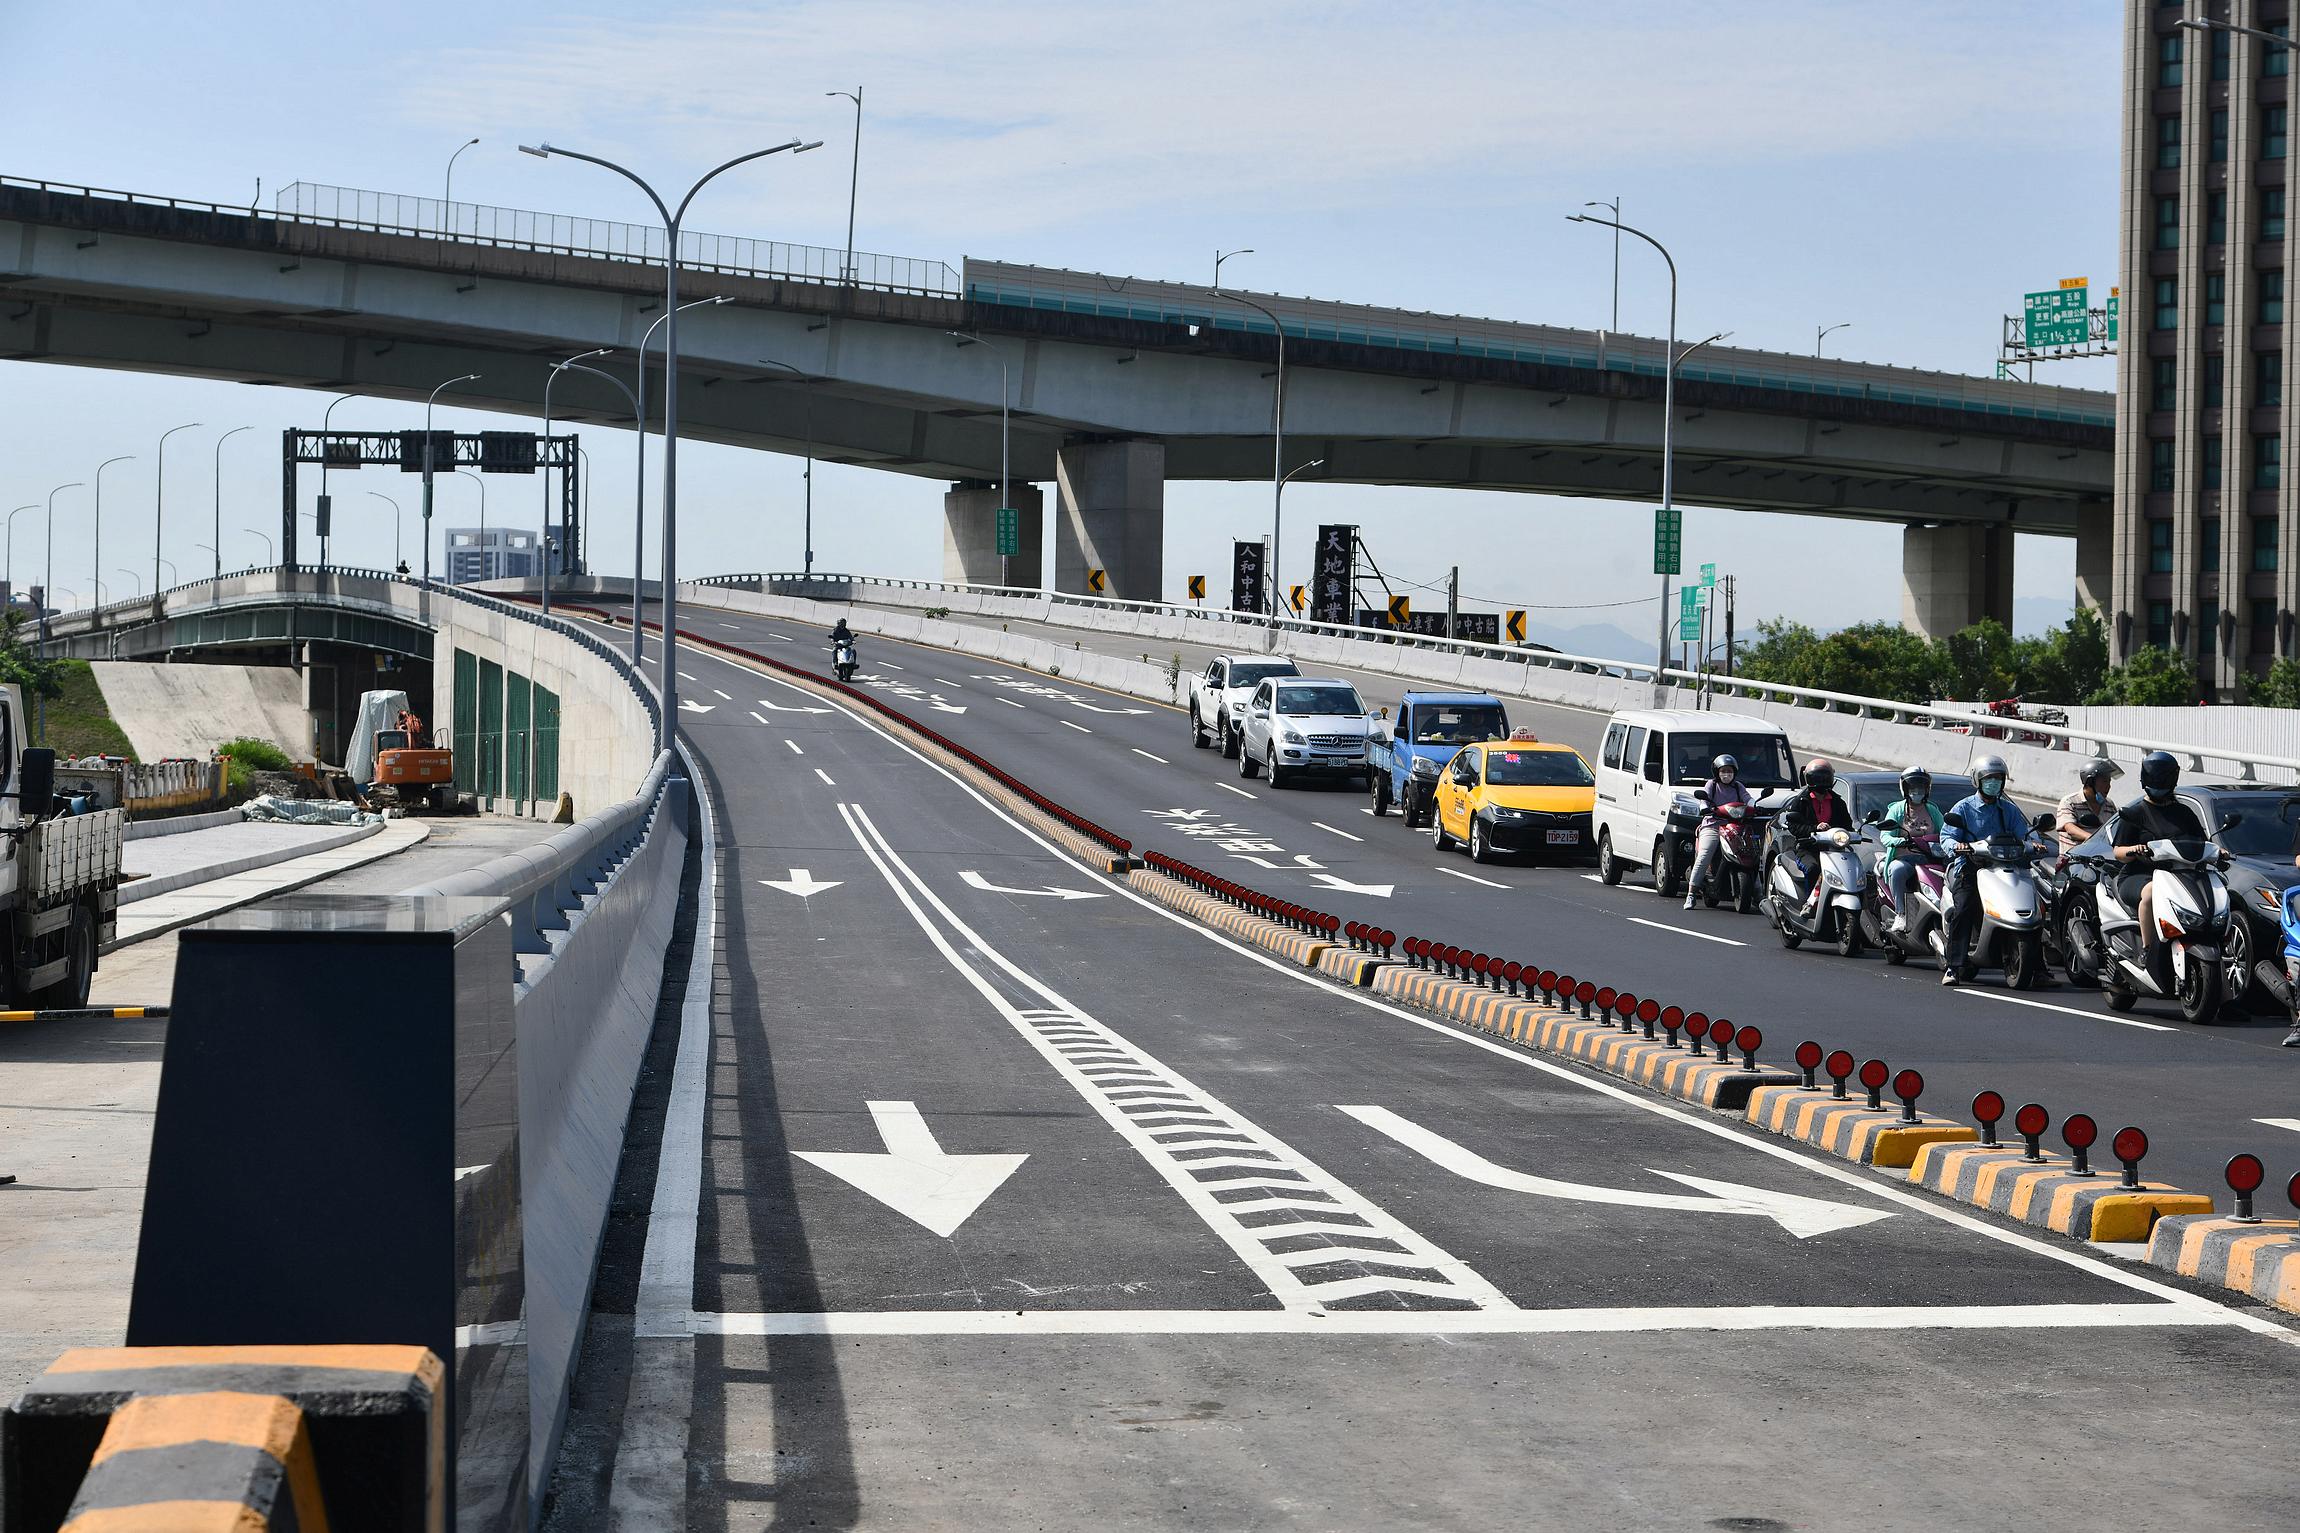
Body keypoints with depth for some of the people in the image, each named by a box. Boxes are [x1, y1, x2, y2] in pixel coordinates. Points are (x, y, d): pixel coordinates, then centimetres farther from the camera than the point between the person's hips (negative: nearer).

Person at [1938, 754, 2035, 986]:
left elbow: (2023, 836, 11)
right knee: (1964, 908, -26)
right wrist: (1956, 846, -23)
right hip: (1968, 865, -3)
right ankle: (1952, 966, -27)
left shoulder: (2009, 810, 20)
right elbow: (1946, 837, 0)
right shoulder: (1963, 808, 10)